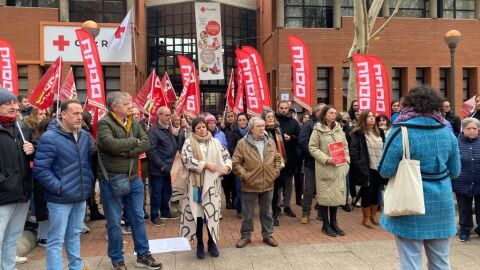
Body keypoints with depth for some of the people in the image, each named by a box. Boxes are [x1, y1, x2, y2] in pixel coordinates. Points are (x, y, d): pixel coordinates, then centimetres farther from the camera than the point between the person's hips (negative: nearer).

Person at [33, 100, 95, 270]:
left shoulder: (85, 136, 6)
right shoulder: (50, 137, -15)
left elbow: (89, 162, 18)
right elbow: (39, 170, -18)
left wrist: (89, 182, 8)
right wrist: (59, 187, -18)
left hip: (81, 197, 7)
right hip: (60, 199, -6)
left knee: (74, 235, 21)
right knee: (56, 240, 4)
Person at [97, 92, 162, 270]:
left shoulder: (134, 123, 6)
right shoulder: (104, 124, -13)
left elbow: (146, 144, -5)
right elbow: (112, 144, -30)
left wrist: (127, 152, -20)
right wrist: (134, 141, -15)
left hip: (134, 179, 6)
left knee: (138, 219, 14)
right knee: (114, 223, 8)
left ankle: (143, 255, 28)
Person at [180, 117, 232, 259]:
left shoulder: (215, 142, 8)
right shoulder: (189, 143, 0)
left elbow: (226, 156, 14)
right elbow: (187, 160, -15)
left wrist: (227, 166, -6)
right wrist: (206, 164, -17)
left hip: (212, 183, 2)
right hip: (196, 183, -2)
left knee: (212, 213, 3)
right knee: (198, 214, 4)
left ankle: (212, 243, 21)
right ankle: (199, 245, 18)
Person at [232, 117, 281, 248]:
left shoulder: (271, 142, 5)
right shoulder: (243, 143, -9)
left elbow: (277, 158, 16)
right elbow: (235, 162, -8)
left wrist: (275, 172, 5)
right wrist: (244, 175, -14)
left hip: (268, 184, 4)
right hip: (250, 185, -3)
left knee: (267, 212, 15)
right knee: (247, 213, 9)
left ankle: (267, 235, 30)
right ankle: (246, 236, 24)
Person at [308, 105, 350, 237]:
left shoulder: (339, 129, 11)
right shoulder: (318, 130, -6)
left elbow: (345, 145, 17)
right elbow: (312, 148, -9)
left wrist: (346, 158, 1)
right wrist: (325, 159, -18)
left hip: (339, 167, 5)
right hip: (324, 167, -5)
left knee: (337, 194, 10)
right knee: (325, 195, 1)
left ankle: (334, 223, 24)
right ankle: (326, 225, 14)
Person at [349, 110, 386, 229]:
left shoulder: (380, 132, 11)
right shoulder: (358, 133, -8)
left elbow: (386, 148, 14)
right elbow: (353, 150, -13)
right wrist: (359, 165, -18)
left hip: (379, 168, 5)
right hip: (367, 169, -5)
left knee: (376, 192, 14)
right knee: (367, 192, 3)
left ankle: (373, 215, 29)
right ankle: (366, 218, 17)